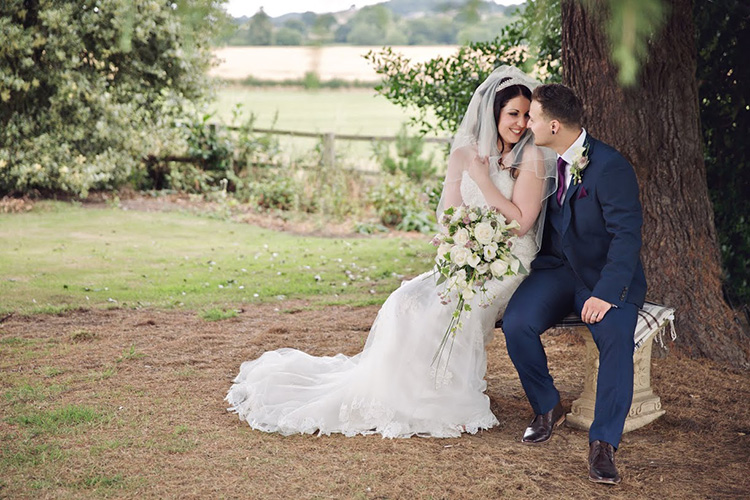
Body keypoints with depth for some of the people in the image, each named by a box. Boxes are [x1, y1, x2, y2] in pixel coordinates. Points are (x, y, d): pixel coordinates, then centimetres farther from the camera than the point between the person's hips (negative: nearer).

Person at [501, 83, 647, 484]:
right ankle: (547, 408, 3)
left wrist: (606, 293, -31)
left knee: (615, 337, -31)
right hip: (556, 268, 5)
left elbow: (627, 235, -22)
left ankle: (603, 444, -19)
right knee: (516, 322, -21)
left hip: (607, 275, -5)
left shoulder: (610, 167, -18)